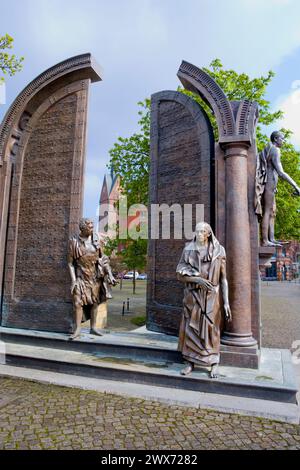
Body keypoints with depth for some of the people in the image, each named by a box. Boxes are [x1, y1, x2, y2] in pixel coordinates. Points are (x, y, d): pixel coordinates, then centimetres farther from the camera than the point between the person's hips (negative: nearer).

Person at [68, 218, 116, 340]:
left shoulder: (95, 238, -2)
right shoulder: (74, 241, -10)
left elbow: (102, 257, 4)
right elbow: (70, 262, -6)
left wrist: (110, 275, -1)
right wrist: (73, 280, -13)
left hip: (95, 275, 3)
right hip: (81, 275, -3)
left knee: (95, 301, 9)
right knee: (78, 302, -8)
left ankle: (93, 327, 21)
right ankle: (77, 329, 6)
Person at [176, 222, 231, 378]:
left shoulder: (218, 251, -1)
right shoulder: (188, 250, 1)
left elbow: (223, 278, 1)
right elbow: (180, 275, -3)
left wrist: (226, 302, -4)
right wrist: (197, 279, -19)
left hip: (211, 296, -1)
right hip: (192, 296, 1)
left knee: (211, 329, 2)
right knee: (190, 328, 5)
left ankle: (214, 365, 18)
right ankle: (190, 363, 20)